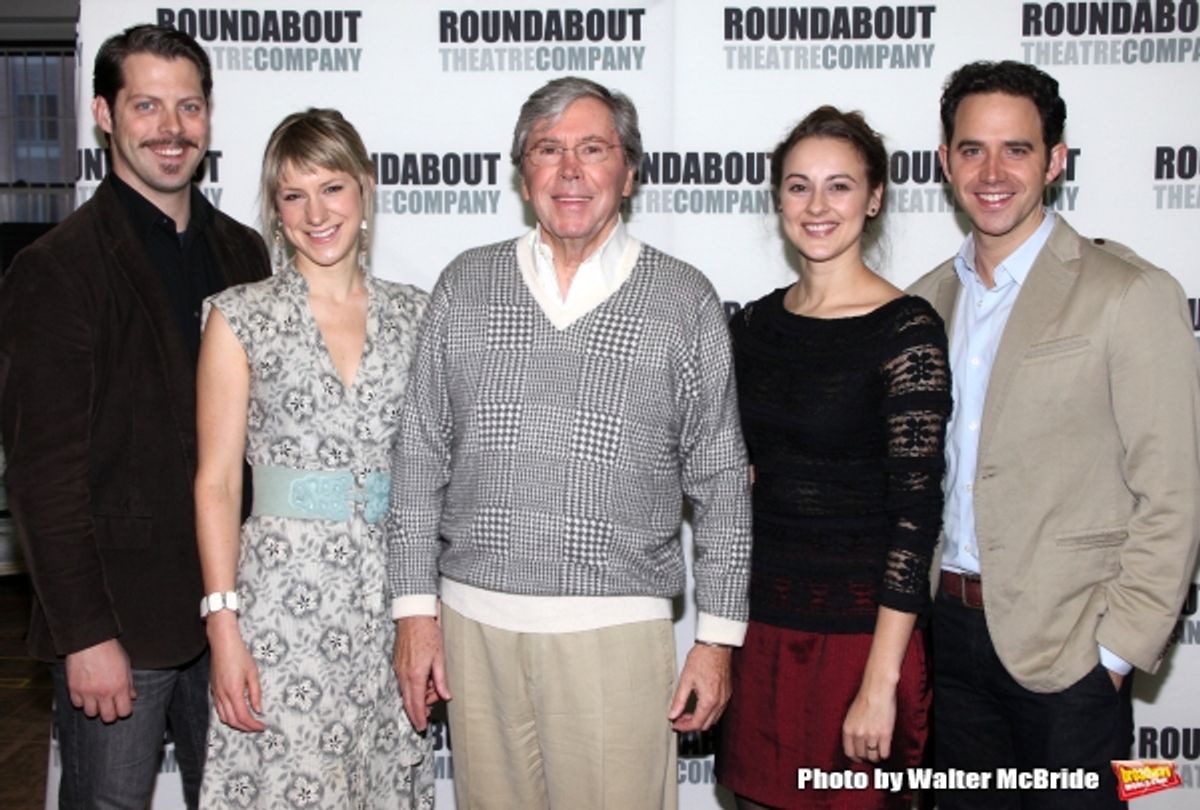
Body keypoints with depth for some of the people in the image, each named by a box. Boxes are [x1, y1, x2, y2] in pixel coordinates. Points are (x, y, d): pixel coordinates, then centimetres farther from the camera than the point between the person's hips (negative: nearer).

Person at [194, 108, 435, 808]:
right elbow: (217, 482, -3)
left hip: (391, 587, 3)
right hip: (282, 589, -2)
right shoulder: (241, 318, -2)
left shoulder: (414, 315, 6)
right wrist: (224, 625, -9)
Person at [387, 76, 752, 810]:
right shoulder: (466, 286, 7)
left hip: (617, 628, -1)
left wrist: (719, 637, 0)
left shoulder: (684, 300, 3)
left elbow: (720, 480, 4)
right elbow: (421, 456, 8)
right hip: (476, 621, 2)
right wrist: (415, 611, 3)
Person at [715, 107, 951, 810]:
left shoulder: (907, 331, -12)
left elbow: (916, 513, -15)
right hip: (764, 627, 5)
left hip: (859, 631, -5)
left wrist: (880, 682, -17)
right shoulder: (758, 323, 5)